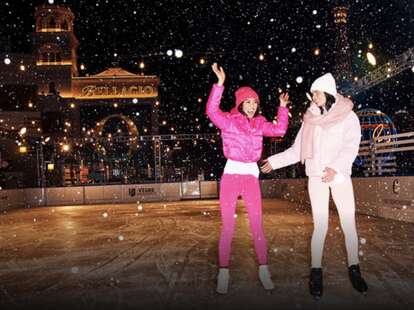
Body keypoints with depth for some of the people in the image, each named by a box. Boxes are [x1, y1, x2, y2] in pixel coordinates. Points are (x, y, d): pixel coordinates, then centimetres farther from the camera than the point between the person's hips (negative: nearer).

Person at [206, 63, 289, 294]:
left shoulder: (259, 123, 12)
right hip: (231, 173, -3)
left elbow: (279, 130, 8)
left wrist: (283, 107, 3)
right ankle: (224, 272, 6)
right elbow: (212, 111, -19)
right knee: (228, 225, -1)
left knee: (257, 224, 1)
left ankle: (264, 270, 9)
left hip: (252, 175, 3)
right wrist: (220, 83, -26)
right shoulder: (229, 120, -1)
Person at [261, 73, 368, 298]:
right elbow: (297, 150, 13)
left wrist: (336, 167, -26)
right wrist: (274, 161, 10)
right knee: (320, 225, -2)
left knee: (349, 223, 0)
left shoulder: (348, 116, 1)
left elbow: (351, 147, -11)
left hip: (340, 176, -1)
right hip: (316, 177, 1)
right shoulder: (310, 119, 10)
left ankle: (354, 270, 14)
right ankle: (316, 273, 6)